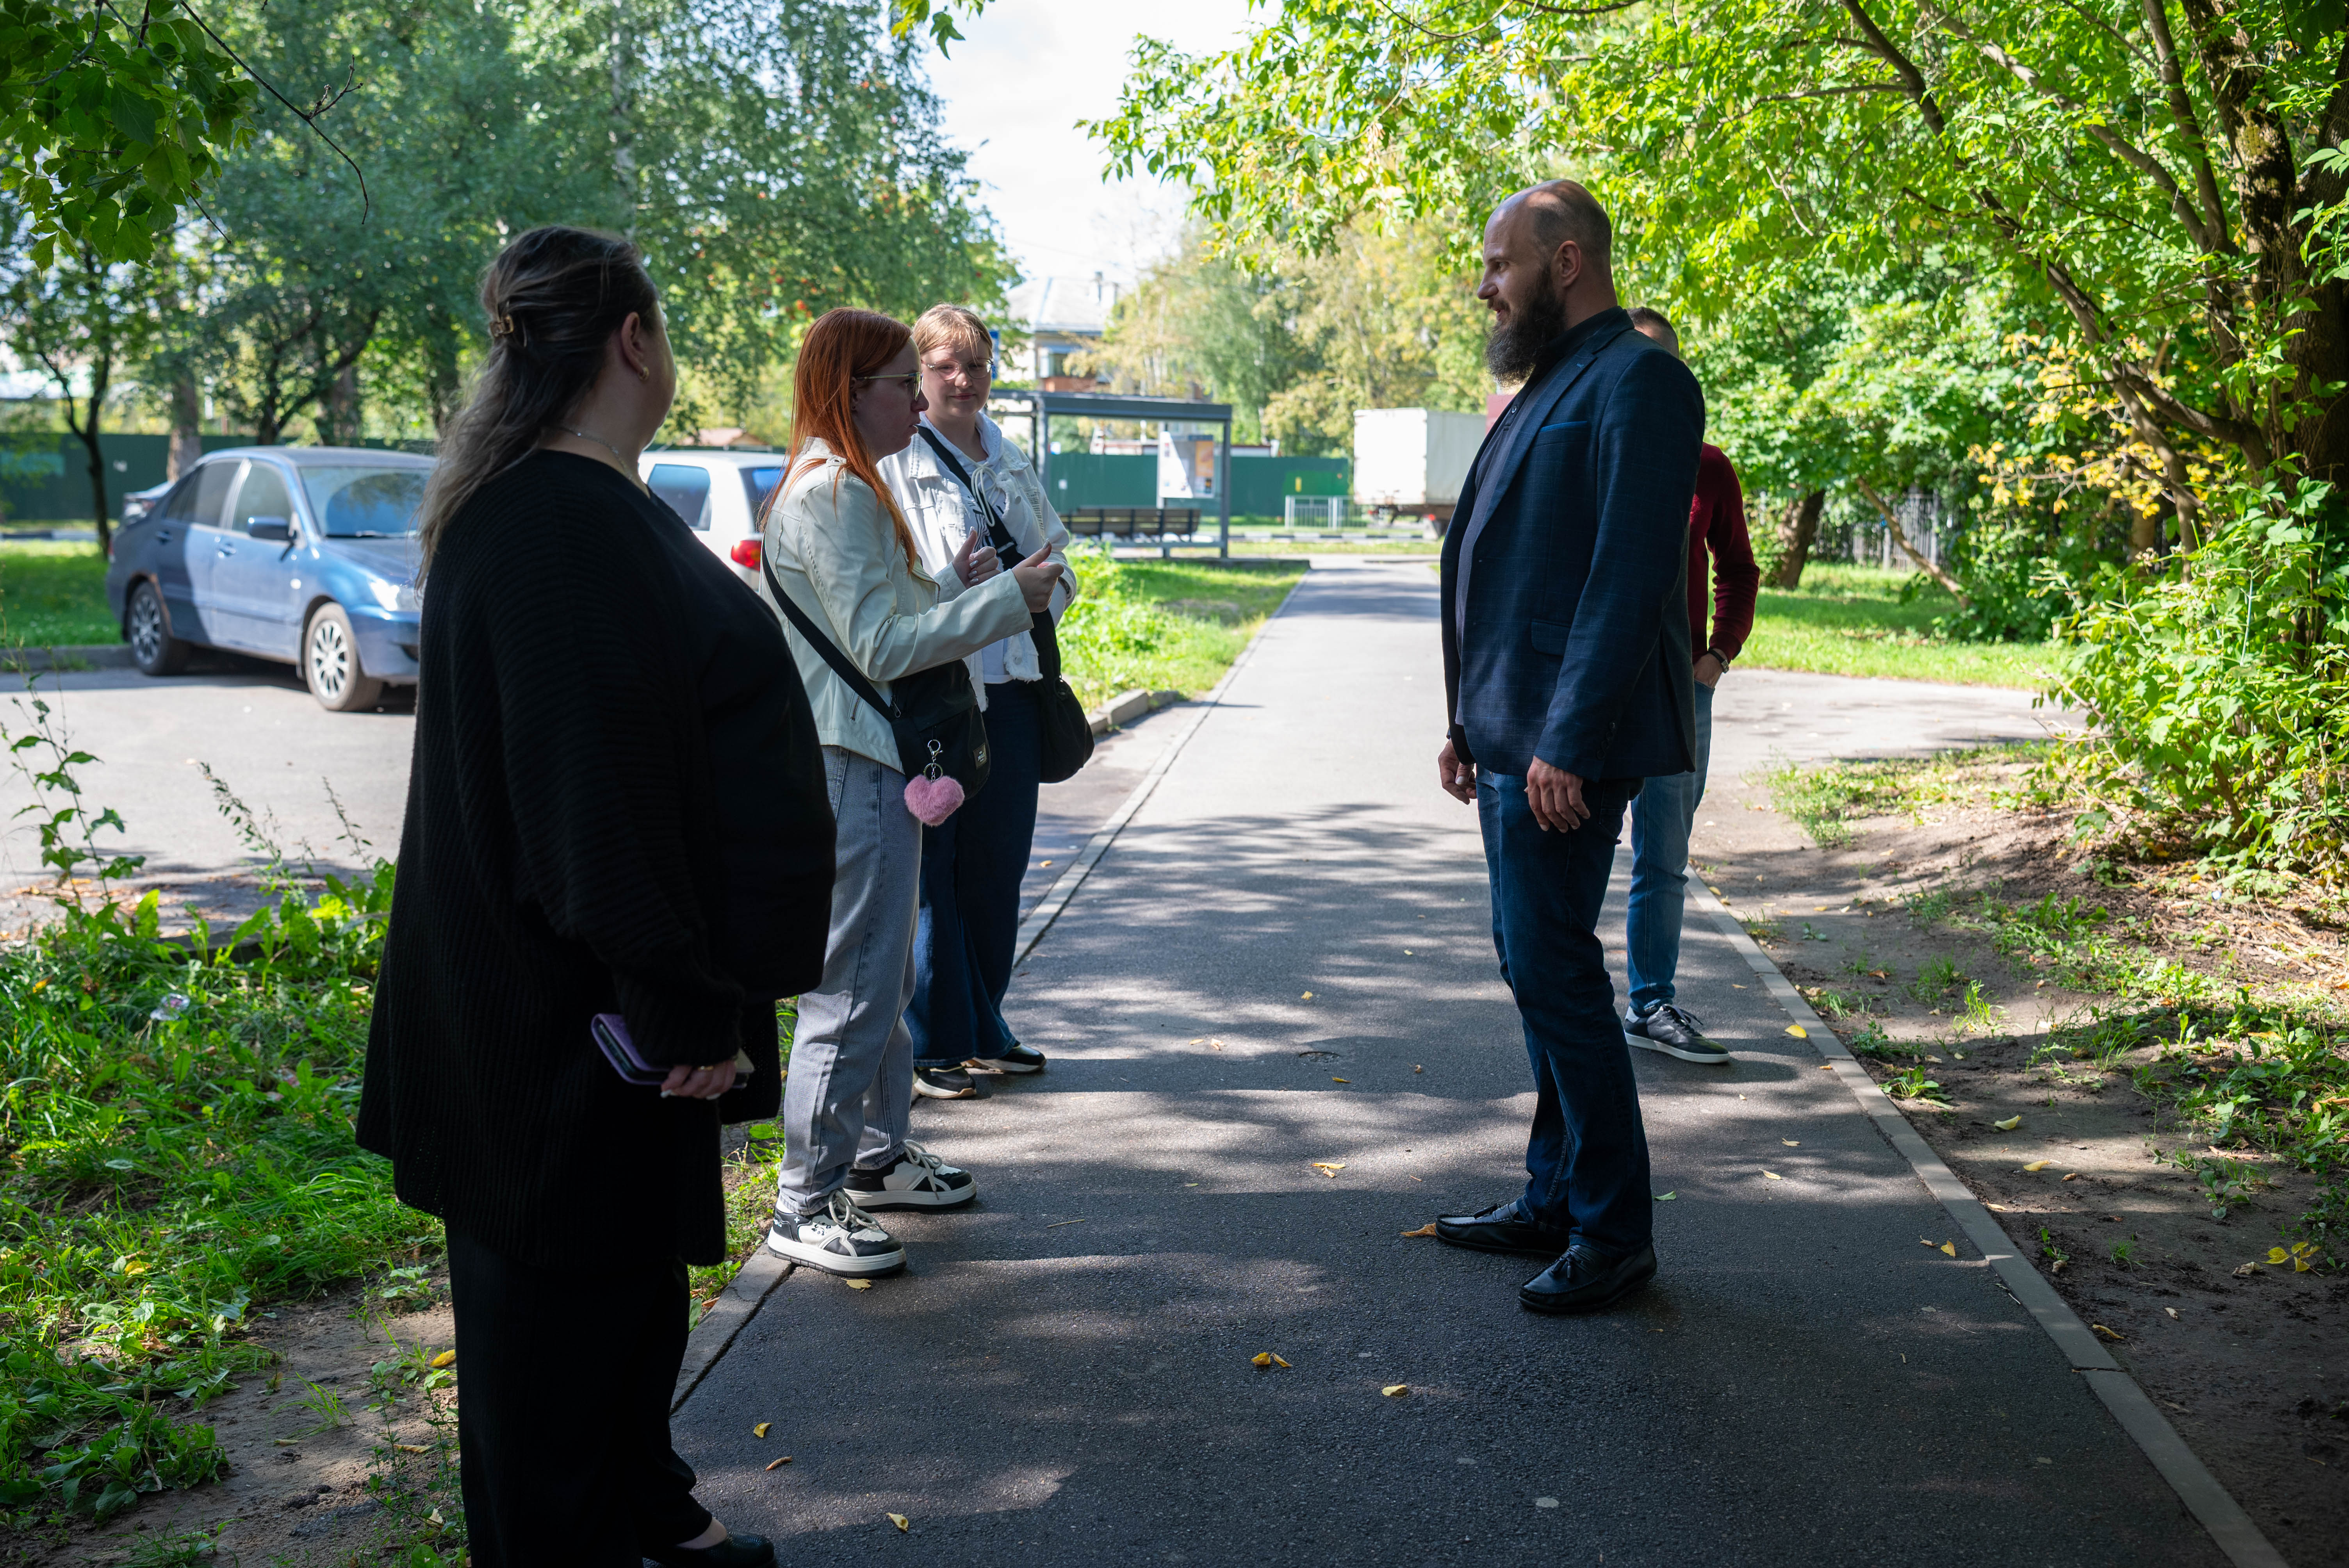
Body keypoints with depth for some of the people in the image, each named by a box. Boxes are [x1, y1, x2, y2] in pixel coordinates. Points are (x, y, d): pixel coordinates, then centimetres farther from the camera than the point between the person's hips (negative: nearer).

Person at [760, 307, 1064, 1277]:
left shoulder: (841, 488, 17)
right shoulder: (832, 495, -17)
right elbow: (882, 646, -21)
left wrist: (953, 585, 13)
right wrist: (1005, 599, -17)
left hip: (871, 764, 11)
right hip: (852, 768, -11)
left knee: (886, 978, 20)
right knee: (853, 988, -6)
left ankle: (875, 1157, 33)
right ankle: (808, 1204, 2)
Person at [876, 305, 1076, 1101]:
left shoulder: (1011, 463, 16)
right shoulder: (894, 464, -5)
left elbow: (1058, 560, 24)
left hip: (1012, 685, 7)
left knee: (998, 865, 12)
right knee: (933, 871, -2)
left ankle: (984, 1031, 24)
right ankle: (933, 1044, 9)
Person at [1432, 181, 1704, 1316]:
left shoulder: (1636, 384, -12)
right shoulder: (1553, 383, 19)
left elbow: (1629, 578, -21)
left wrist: (1568, 742, -24)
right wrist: (1470, 722, 18)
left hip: (1566, 748, -10)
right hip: (1513, 738, 10)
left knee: (1552, 969, -7)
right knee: (1540, 965, 15)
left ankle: (1614, 1231, 4)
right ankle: (1556, 1197, 26)